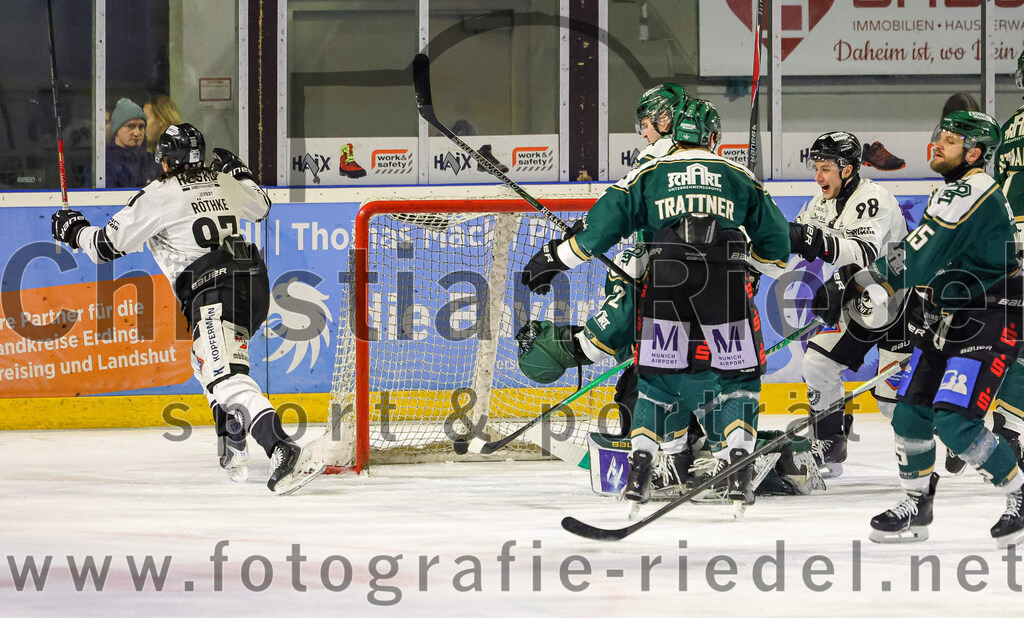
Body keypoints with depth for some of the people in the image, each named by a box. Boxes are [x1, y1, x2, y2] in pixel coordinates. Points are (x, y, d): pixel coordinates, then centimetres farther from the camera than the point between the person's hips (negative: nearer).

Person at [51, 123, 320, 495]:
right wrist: (237, 171, 55)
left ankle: (281, 450, -41)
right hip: (254, 283, 8)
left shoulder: (159, 195, -2)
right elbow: (260, 207, 38)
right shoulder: (224, 183, 16)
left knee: (224, 377, -21)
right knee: (207, 361, 32)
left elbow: (109, 245, 3)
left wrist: (74, 230, 24)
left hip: (214, 291, -8)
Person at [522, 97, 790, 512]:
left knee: (657, 376, 14)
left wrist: (556, 257, 20)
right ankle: (737, 470, 0)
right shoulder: (741, 178, 19)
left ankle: (638, 470, 5)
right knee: (737, 376, 13)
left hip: (664, 283, 0)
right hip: (725, 285, 0)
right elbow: (775, 245, 23)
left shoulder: (648, 174, 17)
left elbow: (604, 222, 11)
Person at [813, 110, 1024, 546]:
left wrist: (854, 282, -14)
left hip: (989, 322, -10)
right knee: (910, 414, 6)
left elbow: (916, 261, -22)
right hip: (949, 322, 10)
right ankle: (916, 506, 21)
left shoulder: (971, 191, -19)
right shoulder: (954, 191, 15)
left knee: (955, 421, -17)